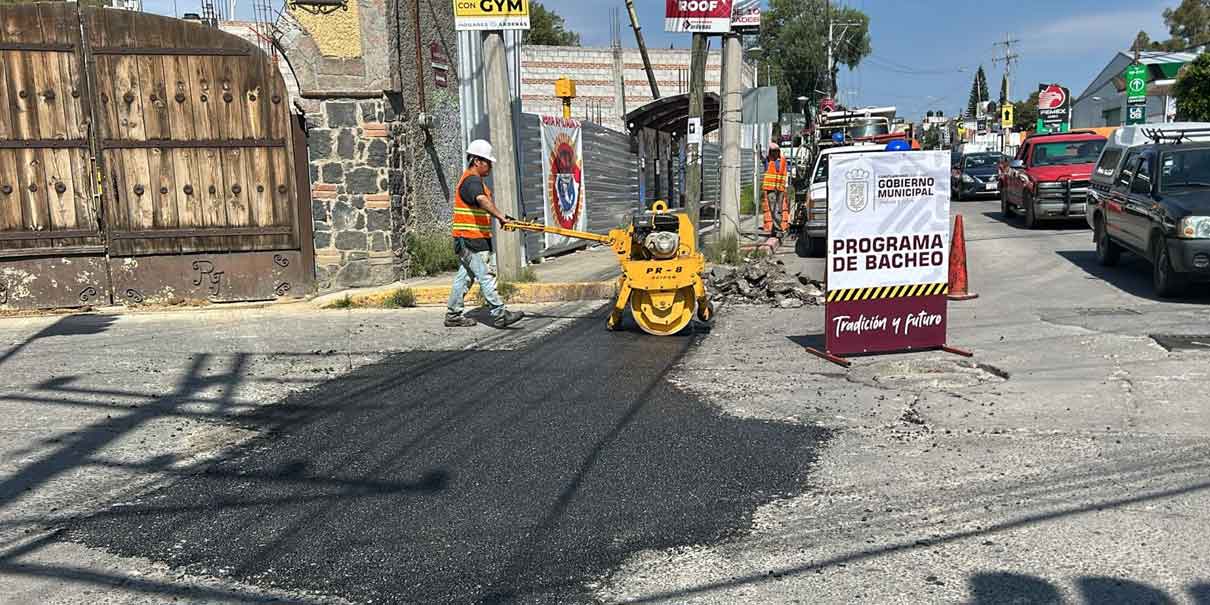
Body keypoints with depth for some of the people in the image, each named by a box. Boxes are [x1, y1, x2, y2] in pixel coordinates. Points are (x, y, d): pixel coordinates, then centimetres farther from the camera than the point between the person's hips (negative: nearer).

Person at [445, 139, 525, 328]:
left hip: (470, 239, 11)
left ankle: (453, 315, 18)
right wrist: (501, 217, -44)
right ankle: (499, 314, -8)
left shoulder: (472, 179, 20)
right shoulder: (472, 180, -15)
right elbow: (482, 200, -34)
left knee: (465, 276, 13)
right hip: (471, 239, -11)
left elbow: (483, 203, 30)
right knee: (486, 276, -9)